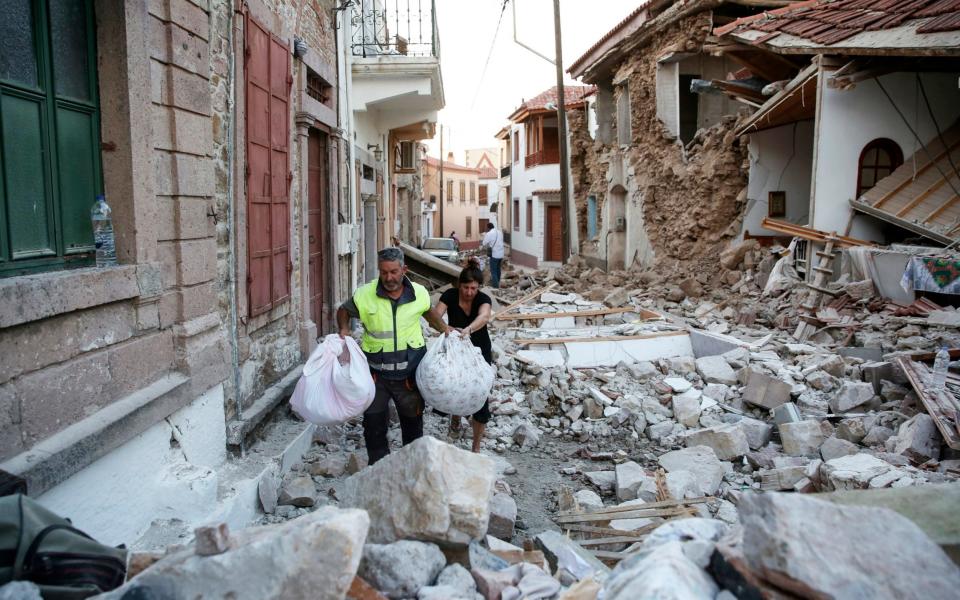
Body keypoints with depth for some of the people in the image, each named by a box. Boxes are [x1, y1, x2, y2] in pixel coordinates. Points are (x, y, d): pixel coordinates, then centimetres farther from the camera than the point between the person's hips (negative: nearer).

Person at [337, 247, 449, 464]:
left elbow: (428, 311, 16)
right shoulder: (364, 295, -11)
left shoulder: (419, 293, -6)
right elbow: (343, 311, 7)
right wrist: (344, 329, -11)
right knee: (373, 423, 7)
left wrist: (444, 328, 4)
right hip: (376, 373, -1)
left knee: (412, 420, 16)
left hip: (410, 372, 1)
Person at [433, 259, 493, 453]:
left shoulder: (483, 299, -19)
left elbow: (484, 316, -41)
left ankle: (476, 447, 13)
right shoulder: (450, 295, -15)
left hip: (479, 353, -1)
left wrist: (468, 330, -61)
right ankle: (455, 416, 31)